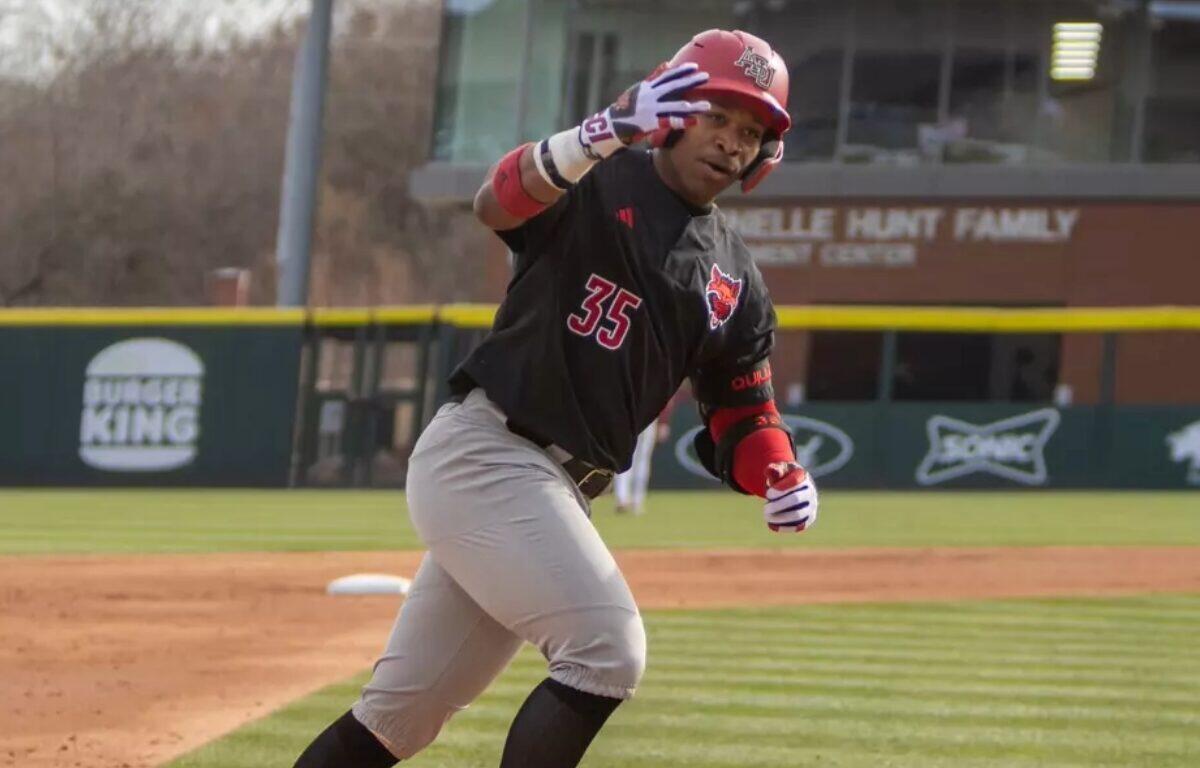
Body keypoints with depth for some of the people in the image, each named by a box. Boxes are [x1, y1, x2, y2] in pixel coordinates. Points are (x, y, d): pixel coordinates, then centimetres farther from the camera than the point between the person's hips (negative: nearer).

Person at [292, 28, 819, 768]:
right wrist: (607, 132, -43)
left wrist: (783, 479, -9)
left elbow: (740, 416, 15)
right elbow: (499, 203, -25)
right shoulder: (592, 182, -5)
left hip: (558, 490, 7)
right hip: (481, 453, -7)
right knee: (607, 650, -21)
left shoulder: (736, 283, 14)